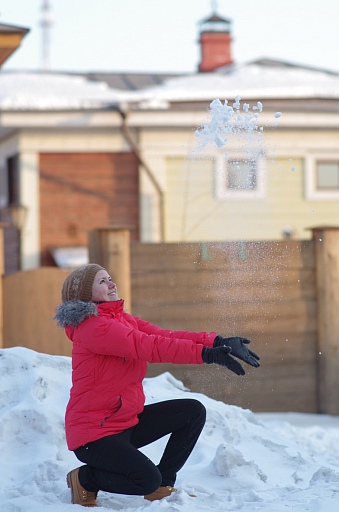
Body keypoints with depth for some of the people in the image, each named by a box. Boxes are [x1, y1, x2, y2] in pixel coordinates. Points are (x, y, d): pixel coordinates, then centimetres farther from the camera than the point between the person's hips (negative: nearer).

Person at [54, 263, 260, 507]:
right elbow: (150, 347, -28)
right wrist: (206, 354, -34)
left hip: (128, 421, 10)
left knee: (193, 411, 2)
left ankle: (163, 486, 10)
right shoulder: (92, 326, -19)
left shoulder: (123, 320, 10)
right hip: (94, 432, -10)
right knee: (147, 479, -27)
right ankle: (85, 479, 1)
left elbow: (166, 336, -2)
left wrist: (216, 342, -17)